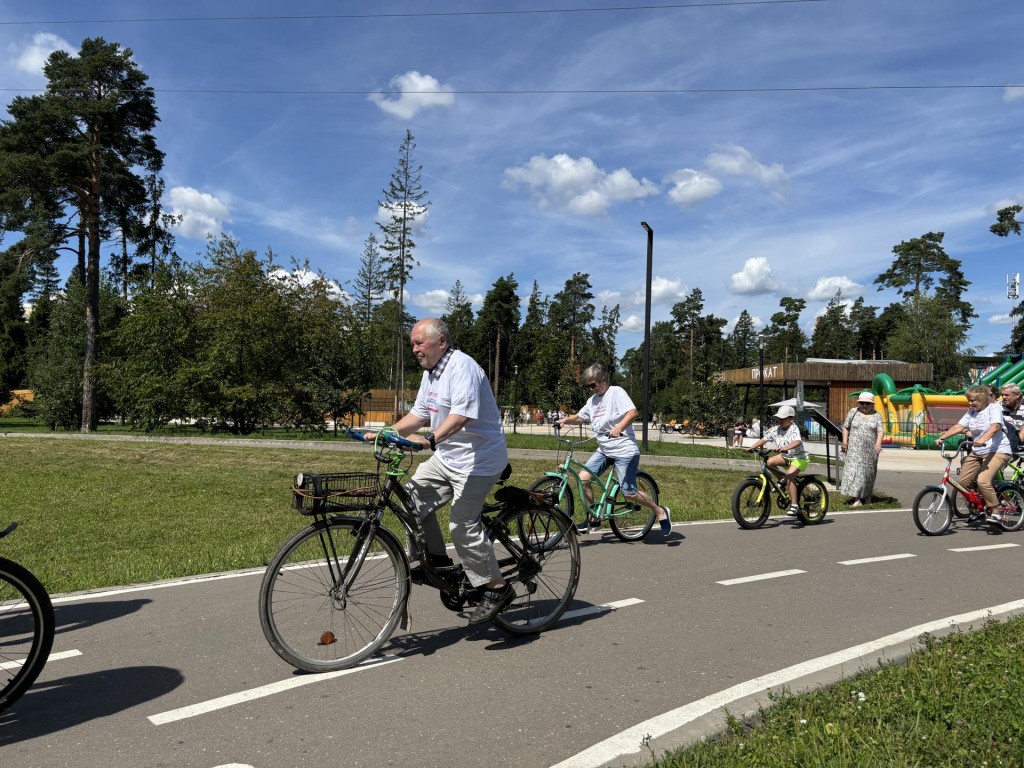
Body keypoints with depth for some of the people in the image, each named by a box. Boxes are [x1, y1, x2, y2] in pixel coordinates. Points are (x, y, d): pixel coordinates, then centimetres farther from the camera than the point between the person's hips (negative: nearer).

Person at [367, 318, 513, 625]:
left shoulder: (462, 366, -18)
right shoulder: (430, 372, 14)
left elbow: (463, 413, -31)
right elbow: (419, 413, 16)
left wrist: (429, 439, -43)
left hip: (477, 460, -10)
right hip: (446, 456, 10)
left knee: (463, 526, -12)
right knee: (414, 495, -1)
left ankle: (496, 588, 2)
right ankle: (436, 558, 14)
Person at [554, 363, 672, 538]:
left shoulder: (616, 392, -9)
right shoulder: (593, 400, 14)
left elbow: (632, 412, -22)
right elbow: (579, 417, 22)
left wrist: (619, 427, -38)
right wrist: (564, 420, 2)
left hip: (624, 449, -7)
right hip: (604, 450, 7)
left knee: (629, 493, -9)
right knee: (583, 477, -8)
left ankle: (661, 512, 13)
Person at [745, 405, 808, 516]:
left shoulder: (794, 429, -21)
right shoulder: (776, 429, -2)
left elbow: (798, 442, -39)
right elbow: (764, 439, 0)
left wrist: (786, 448, -57)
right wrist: (751, 448, -12)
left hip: (799, 457, -7)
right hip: (786, 456, 7)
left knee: (789, 475, -29)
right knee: (769, 462, -14)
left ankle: (794, 505, -23)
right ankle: (783, 481, 10)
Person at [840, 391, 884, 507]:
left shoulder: (876, 415, 3)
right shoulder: (853, 412, 4)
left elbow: (880, 430, -9)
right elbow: (846, 427, 9)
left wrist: (878, 442, -25)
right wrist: (845, 441, 0)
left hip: (870, 449, 1)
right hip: (855, 448, -1)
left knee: (869, 472, 10)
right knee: (855, 470, -11)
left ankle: (868, 496, 29)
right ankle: (857, 500, -14)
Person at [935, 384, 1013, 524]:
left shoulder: (994, 408, -10)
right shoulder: (971, 412, 10)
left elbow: (995, 427, -28)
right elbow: (958, 426, 1)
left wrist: (982, 439, -45)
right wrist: (942, 437, -15)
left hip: (998, 451, -8)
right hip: (977, 451, 8)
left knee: (983, 481, -25)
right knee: (963, 482, 3)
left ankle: (996, 513, -11)